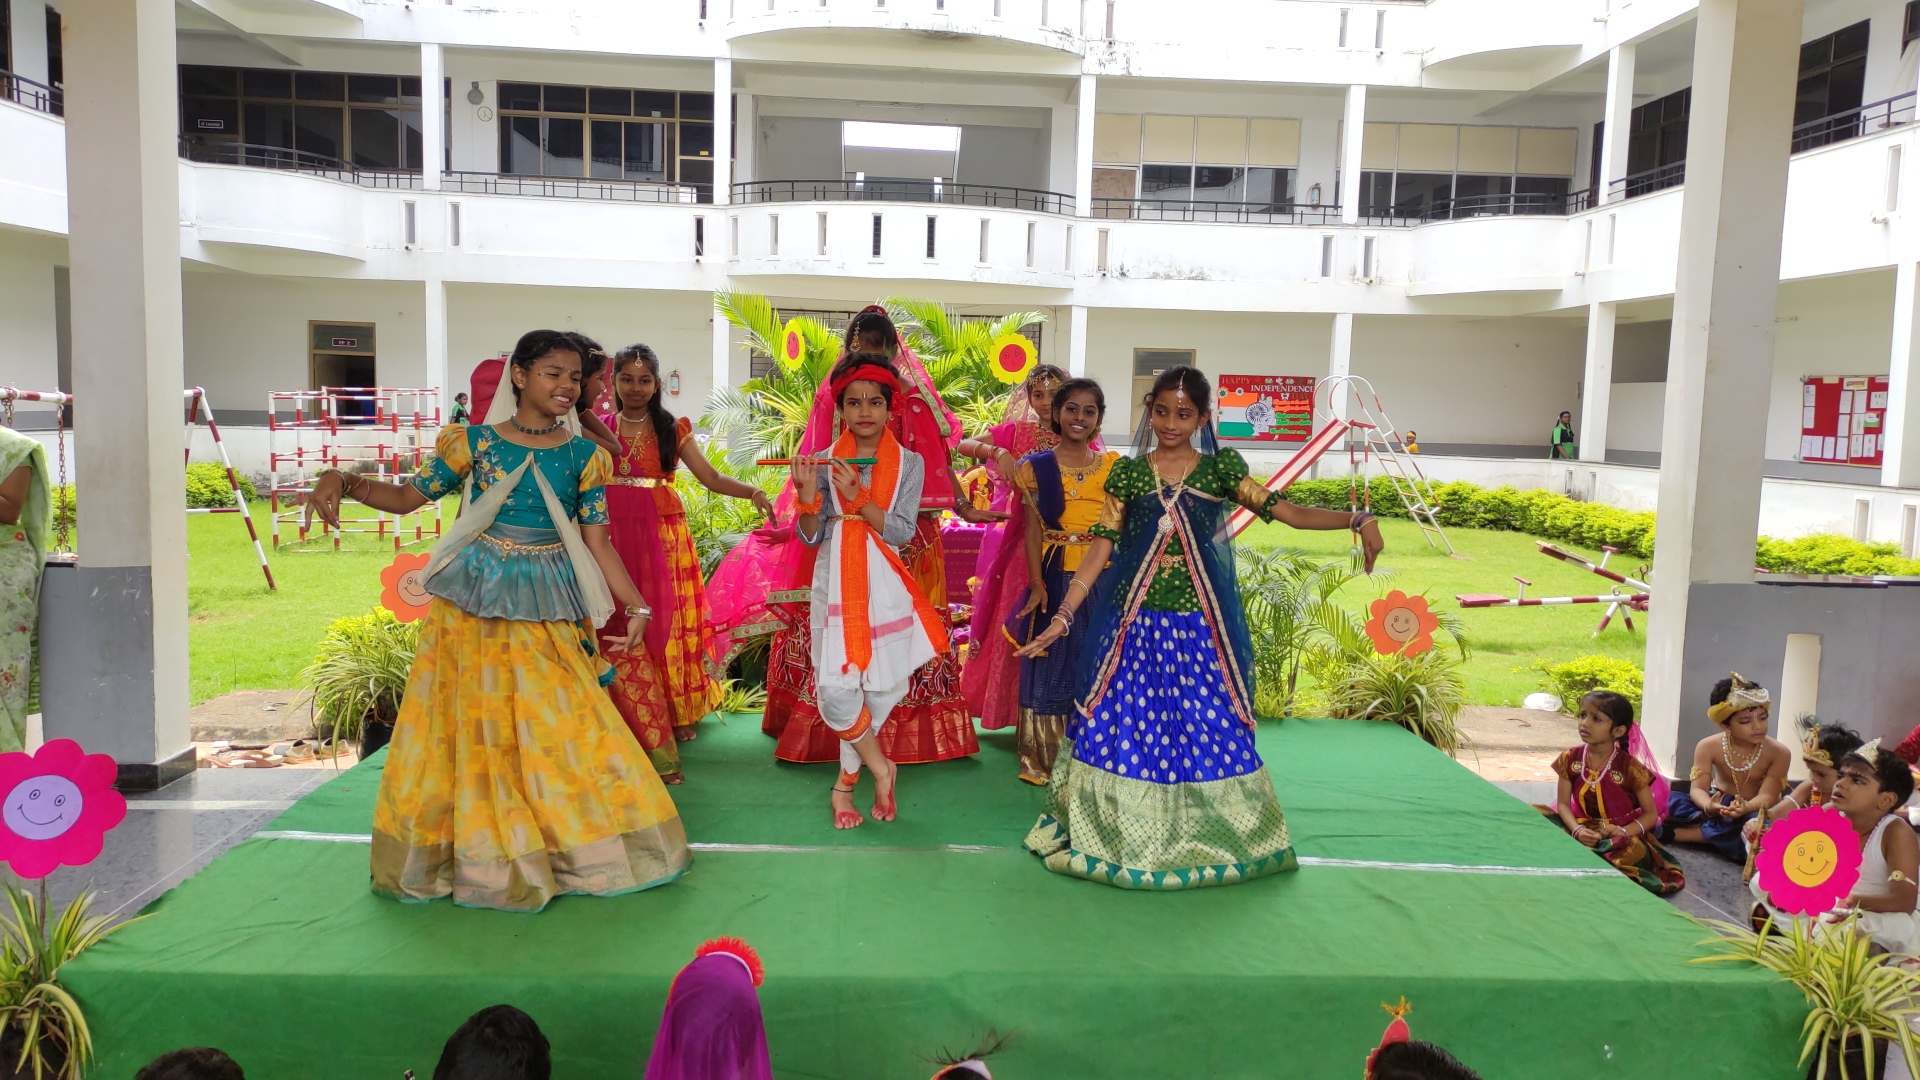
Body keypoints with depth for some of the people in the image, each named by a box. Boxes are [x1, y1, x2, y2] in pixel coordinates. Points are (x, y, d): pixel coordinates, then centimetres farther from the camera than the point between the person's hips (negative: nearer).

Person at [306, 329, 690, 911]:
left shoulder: (585, 456, 2)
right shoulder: (473, 442, -1)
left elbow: (597, 542, 0)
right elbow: (408, 497, 4)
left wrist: (637, 606, -9)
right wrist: (341, 481, -12)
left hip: (549, 612, 1)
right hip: (474, 604, 0)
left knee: (560, 724, 0)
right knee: (471, 724, 6)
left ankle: (575, 849, 17)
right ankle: (475, 849, 22)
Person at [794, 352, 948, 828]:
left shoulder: (909, 464, 3)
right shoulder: (823, 463, 4)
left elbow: (901, 533, -7)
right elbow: (811, 538, 2)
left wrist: (858, 496, -19)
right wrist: (807, 498, -16)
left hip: (886, 588, 0)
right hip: (836, 586, 0)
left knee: (880, 688, 2)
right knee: (836, 689, -13)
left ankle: (847, 781, 22)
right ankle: (880, 767, 13)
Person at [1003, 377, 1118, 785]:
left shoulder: (1113, 466, 6)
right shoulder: (1038, 467, 3)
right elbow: (1033, 530, 0)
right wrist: (1037, 584, -10)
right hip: (1055, 579, -1)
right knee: (1052, 664, 5)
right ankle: (1045, 760, 17)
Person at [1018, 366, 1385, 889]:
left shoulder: (1221, 468, 4)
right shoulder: (1127, 473, 3)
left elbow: (1289, 512, -2)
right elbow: (1101, 546, 0)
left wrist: (1359, 520, -13)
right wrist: (1063, 615, -6)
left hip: (1200, 624, 0)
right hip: (1135, 624, 0)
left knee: (1209, 729, 3)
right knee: (1124, 727, 3)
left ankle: (1203, 839, 21)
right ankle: (1119, 835, 20)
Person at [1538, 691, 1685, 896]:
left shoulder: (1629, 767, -10)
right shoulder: (1570, 759, -2)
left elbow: (1651, 814, -5)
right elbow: (1563, 803, -3)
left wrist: (1623, 832, -23)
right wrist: (1577, 830, -22)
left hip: (1618, 835, -3)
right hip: (1582, 830, 3)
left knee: (1633, 851, -38)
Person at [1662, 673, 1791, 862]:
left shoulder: (1779, 752, -15)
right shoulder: (1708, 747, -13)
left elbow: (1767, 796, -22)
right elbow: (1698, 789, -18)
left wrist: (1746, 808, -47)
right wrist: (1709, 807, -43)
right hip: (1719, 806, 0)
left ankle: (1677, 833, -32)